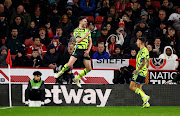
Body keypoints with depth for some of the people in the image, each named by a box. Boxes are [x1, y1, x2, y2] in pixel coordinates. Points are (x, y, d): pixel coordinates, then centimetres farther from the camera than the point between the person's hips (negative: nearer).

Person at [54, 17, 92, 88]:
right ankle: (60, 73, 8)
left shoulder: (87, 30, 14)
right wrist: (85, 36, -25)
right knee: (69, 64, -20)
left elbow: (90, 42, 13)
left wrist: (88, 50, -1)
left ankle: (76, 79, 14)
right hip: (78, 49, -5)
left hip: (85, 51, 5)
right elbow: (78, 40, -14)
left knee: (89, 69, -2)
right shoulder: (76, 30, -1)